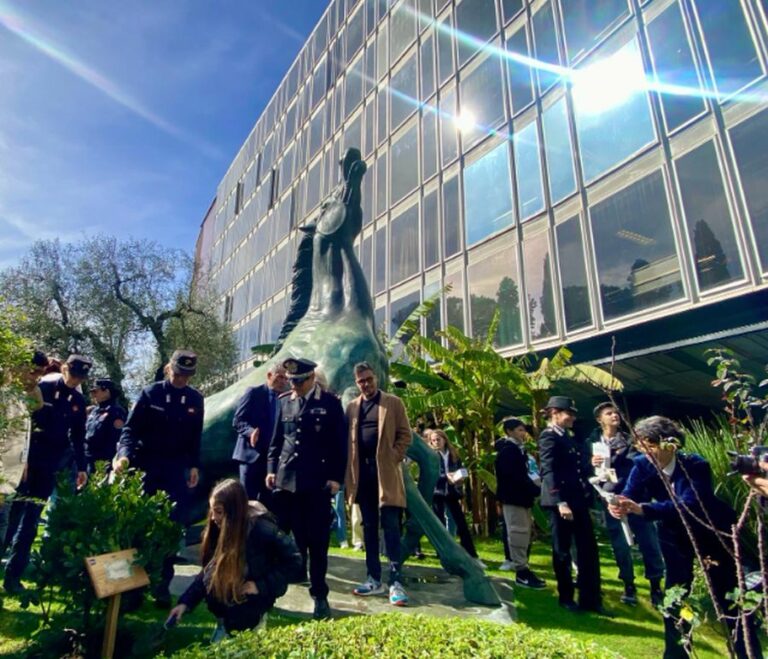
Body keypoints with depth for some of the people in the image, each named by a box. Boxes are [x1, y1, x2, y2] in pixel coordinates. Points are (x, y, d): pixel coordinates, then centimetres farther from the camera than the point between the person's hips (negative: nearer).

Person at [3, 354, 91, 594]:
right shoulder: (43, 388, -4)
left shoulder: (78, 401, 6)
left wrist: (81, 467, 10)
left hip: (50, 465, 2)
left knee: (30, 519, 4)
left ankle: (12, 574, 9)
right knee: (13, 512, 5)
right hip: (27, 458, -2)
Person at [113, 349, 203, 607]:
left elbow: (195, 437, 7)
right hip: (147, 466, -1)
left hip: (177, 470, 1)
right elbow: (131, 428, -7)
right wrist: (124, 454, -24)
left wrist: (194, 466, 3)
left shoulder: (195, 399, 2)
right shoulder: (150, 393, -5)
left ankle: (163, 582, 13)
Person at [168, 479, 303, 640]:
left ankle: (254, 617, 8)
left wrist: (261, 586, -26)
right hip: (231, 590, 6)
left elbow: (295, 563, -25)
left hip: (256, 592, -6)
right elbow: (208, 570, -5)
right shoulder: (220, 527, -12)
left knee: (235, 622, -26)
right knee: (212, 580, -21)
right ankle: (225, 620, 8)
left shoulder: (263, 529, -29)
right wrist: (185, 601, -13)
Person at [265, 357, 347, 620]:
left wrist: (336, 477, -7)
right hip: (286, 479, 4)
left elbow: (339, 443, -3)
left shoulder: (330, 403, -2)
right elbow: (276, 439, 13)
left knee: (317, 540, 3)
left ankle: (319, 595, 16)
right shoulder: (284, 401, 9)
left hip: (318, 481, -3)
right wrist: (271, 469, 6)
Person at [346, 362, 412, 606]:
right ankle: (374, 579, 20)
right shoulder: (352, 407, 13)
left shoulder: (393, 403, 3)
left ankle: (395, 581, 2)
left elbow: (405, 434, 0)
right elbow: (347, 439, 11)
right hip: (362, 472, 4)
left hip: (385, 472, -4)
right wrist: (350, 471, 1)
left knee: (390, 526, -4)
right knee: (369, 527, 11)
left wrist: (393, 459, -10)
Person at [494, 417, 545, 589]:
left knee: (524, 532, 14)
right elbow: (515, 477, -23)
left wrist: (536, 485, 3)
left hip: (519, 496, 10)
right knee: (518, 533, -5)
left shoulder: (516, 449, 17)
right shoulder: (508, 450, -15)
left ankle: (523, 569, 22)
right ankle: (521, 572, 3)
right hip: (513, 497, -10)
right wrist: (537, 490, -20)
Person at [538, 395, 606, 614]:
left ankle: (590, 599, 20)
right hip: (560, 501, -8)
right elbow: (549, 472, -19)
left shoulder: (569, 437, 17)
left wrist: (591, 466, 6)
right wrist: (560, 502, -24)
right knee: (562, 551, 6)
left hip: (579, 499, 8)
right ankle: (566, 598, 21)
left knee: (588, 550, 10)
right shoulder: (549, 436, -11)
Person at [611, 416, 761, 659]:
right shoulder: (642, 465, -19)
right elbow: (631, 495, -28)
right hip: (675, 535, 3)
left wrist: (643, 509, -55)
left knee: (728, 597, 7)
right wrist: (619, 505, -52)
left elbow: (688, 505, -42)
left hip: (713, 532, -3)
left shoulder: (696, 465, -30)